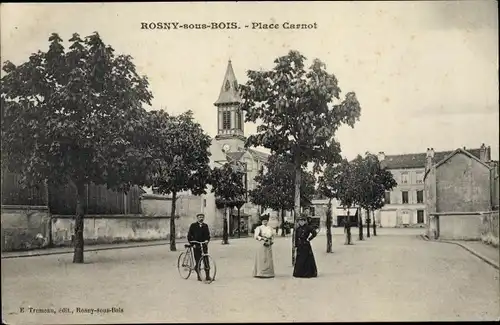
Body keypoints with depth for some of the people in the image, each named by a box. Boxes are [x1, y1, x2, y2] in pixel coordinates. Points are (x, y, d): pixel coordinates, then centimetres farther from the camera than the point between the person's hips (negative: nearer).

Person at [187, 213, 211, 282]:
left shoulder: (205, 226, 11)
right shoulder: (193, 225, 2)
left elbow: (208, 234, 15)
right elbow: (189, 236, 2)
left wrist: (207, 240, -3)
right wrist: (192, 244, -6)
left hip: (204, 245, 2)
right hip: (196, 246, -2)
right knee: (198, 260, -2)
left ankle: (207, 275, 2)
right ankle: (199, 275, 8)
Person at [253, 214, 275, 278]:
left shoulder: (270, 228, 13)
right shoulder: (259, 228, -3)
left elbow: (273, 235, 23)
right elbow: (256, 236, -10)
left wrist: (271, 239, 5)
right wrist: (263, 238, -17)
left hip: (269, 245, 5)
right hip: (262, 244, -5)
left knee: (269, 258, 6)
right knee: (262, 258, -7)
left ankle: (268, 273, 12)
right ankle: (260, 273, -4)